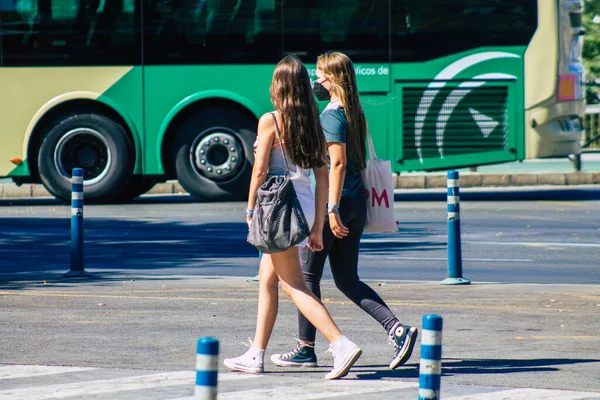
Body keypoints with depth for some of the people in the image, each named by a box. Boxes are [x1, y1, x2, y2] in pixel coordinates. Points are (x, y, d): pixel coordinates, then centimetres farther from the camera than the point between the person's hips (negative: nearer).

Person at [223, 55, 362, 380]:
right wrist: (318, 227, 10)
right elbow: (322, 175, 7)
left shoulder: (270, 121, -10)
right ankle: (256, 355, 23)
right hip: (306, 204, 7)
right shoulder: (312, 124, 8)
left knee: (294, 286, -5)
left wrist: (250, 211, -1)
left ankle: (341, 345, -18)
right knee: (266, 278, 18)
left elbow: (259, 171, -13)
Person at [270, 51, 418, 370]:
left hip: (330, 201, -9)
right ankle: (397, 330, -3)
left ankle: (305, 350, 9)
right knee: (347, 279, 11)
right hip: (357, 201, 9)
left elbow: (337, 162, -21)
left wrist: (332, 209, -22)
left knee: (308, 275, 4)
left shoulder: (331, 114, -14)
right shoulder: (354, 112, 12)